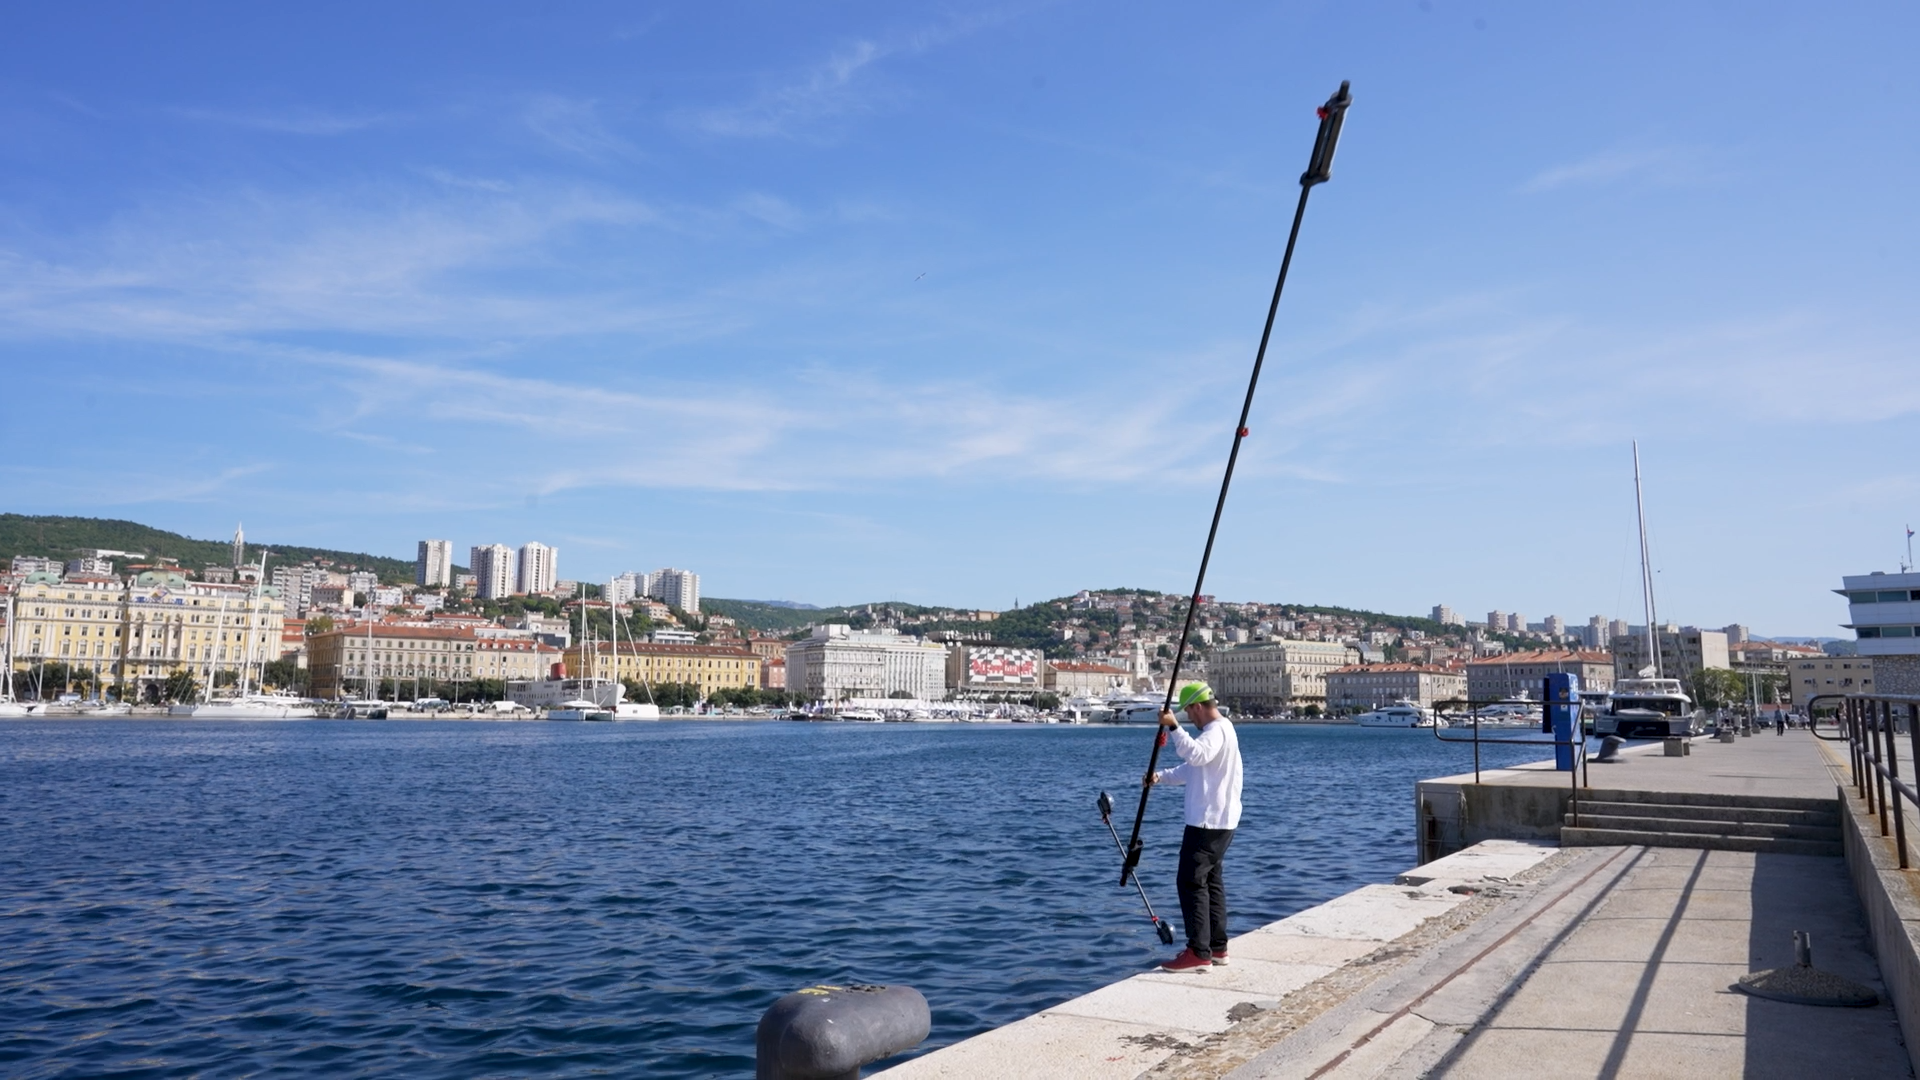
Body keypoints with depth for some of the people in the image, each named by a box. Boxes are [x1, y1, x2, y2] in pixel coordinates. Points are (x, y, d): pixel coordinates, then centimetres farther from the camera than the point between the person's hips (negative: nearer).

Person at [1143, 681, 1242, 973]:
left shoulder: (1217, 730, -15)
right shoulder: (1217, 730, 20)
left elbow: (1196, 755, -36)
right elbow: (1192, 767, 24)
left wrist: (1173, 727, -33)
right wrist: (1161, 776, 10)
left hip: (1208, 822, -11)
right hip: (1217, 821, 11)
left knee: (1191, 882, -10)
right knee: (1212, 881, 14)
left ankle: (1199, 953, -10)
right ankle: (1217, 948, 19)